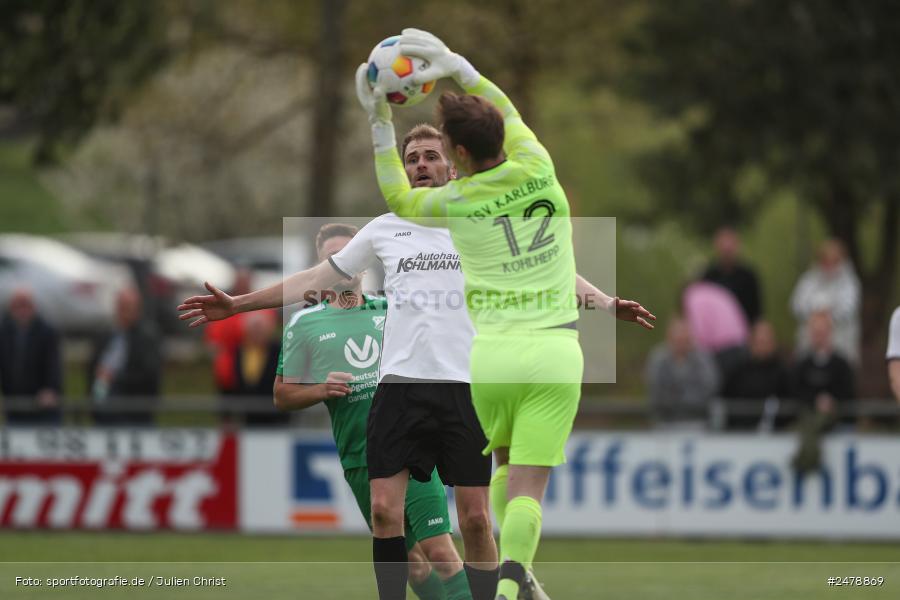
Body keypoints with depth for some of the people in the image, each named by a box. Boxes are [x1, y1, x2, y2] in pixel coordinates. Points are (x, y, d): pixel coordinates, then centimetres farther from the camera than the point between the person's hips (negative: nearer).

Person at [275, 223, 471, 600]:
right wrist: (322, 389, -8)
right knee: (411, 559, 4)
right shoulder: (304, 324, 7)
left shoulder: (391, 310, 12)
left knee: (439, 548, -13)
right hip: (361, 461, 0)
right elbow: (282, 396, 10)